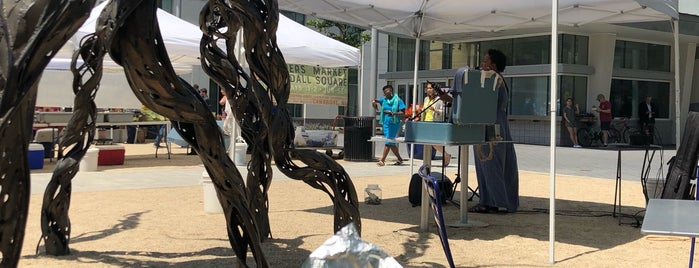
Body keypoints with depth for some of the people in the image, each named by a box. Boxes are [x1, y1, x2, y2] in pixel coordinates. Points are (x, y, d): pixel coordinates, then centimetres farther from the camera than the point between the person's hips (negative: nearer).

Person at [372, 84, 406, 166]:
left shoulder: (398, 100, -8)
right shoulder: (384, 100, 9)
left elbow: (403, 113, -12)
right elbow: (375, 101, 12)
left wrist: (394, 113, -27)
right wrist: (374, 102, -12)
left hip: (394, 123, -7)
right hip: (385, 123, 7)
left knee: (388, 142, -8)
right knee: (391, 143, 12)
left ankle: (382, 160, -5)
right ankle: (400, 159, 26)